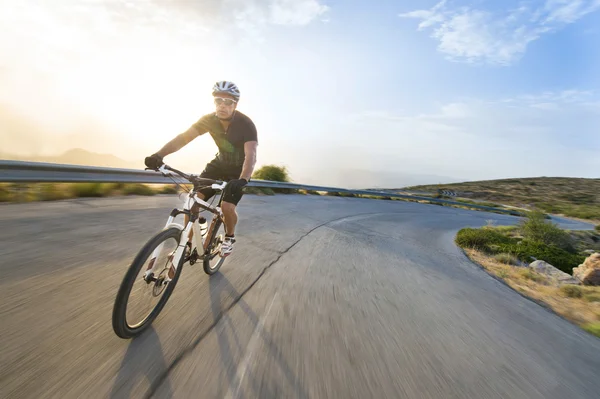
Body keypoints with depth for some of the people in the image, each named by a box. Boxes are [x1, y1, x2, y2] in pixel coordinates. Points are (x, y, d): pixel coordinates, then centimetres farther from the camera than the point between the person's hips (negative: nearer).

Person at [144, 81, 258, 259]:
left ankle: (229, 237, 11)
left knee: (227, 206, -21)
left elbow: (251, 155, -37)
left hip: (239, 168, -4)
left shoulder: (246, 124, -25)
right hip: (220, 163, 4)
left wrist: (242, 180, -55)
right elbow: (183, 137, -19)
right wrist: (159, 154, -35)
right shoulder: (209, 119, -12)